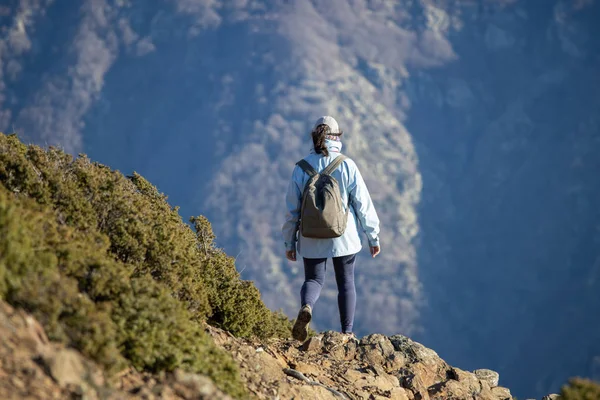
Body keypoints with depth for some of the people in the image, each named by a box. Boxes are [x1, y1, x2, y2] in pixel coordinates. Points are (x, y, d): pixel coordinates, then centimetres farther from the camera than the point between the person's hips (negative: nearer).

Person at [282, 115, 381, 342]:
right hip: (343, 238, -1)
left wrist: (289, 242, 9)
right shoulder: (347, 166, -9)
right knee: (346, 282, 14)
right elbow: (363, 204, -6)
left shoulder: (301, 168, -4)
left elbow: (292, 209, -1)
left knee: (313, 280, 14)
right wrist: (373, 237, 4)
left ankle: (306, 307, -19)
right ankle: (347, 333, 13)